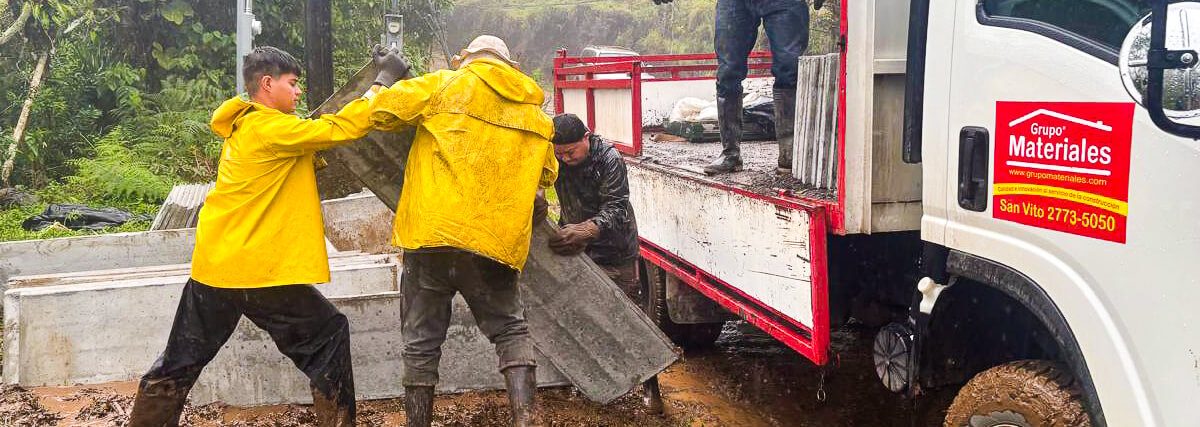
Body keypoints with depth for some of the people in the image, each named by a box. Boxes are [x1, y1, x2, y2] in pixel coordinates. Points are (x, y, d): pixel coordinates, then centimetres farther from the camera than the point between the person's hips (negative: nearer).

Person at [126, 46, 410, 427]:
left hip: (214, 266, 9)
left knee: (181, 362, 15)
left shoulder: (243, 126, 14)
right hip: (260, 270, -8)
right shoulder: (272, 128, -13)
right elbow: (341, 130, -14)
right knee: (329, 337, 6)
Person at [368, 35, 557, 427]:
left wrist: (420, 115, 18)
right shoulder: (535, 115, 15)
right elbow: (546, 176, 26)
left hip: (430, 234, -2)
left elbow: (382, 110, -3)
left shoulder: (447, 85, 4)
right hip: (494, 242, 2)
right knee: (511, 332, 16)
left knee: (421, 343, 10)